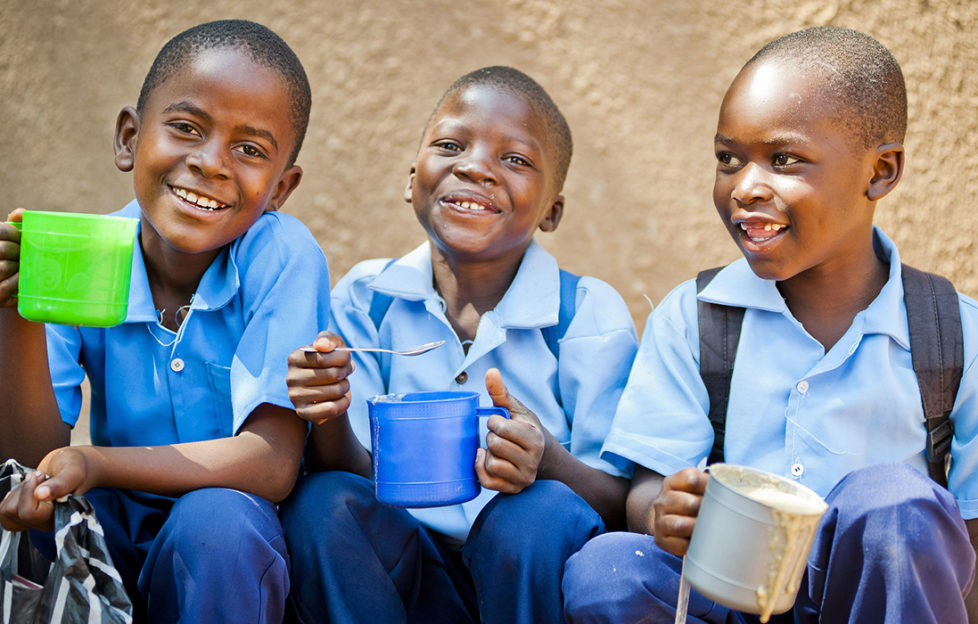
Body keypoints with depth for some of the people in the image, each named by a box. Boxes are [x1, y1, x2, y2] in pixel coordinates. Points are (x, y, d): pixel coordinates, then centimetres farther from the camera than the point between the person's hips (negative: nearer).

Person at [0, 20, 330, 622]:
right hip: (111, 537, 2)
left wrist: (95, 464, -33)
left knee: (216, 520, -33)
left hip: (234, 550, -2)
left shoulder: (282, 257, -18)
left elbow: (272, 464, -22)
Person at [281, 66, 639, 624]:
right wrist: (332, 422, -24)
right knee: (321, 503, -25)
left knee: (542, 514, -32)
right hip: (403, 572, 2)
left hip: (534, 576, -1)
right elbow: (359, 474, -1)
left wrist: (549, 462, -31)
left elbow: (623, 502, -9)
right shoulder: (366, 299, 1)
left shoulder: (590, 315, -7)